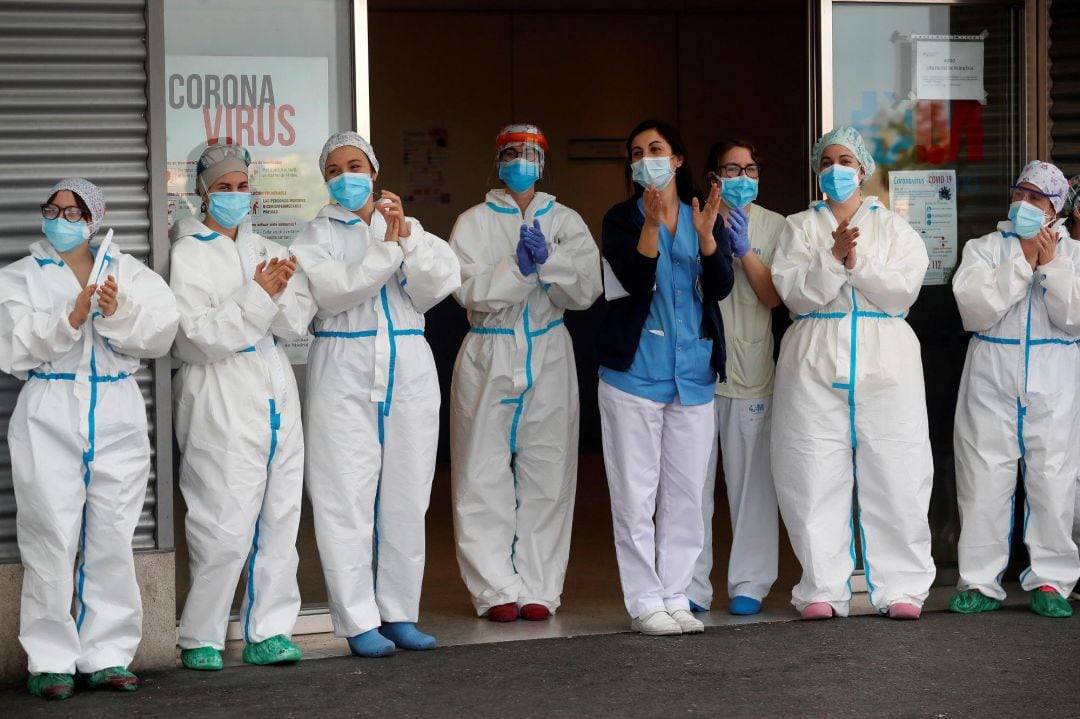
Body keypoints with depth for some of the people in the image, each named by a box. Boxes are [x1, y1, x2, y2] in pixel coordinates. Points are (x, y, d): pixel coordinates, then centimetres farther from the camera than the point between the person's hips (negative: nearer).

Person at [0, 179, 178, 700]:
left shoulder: (127, 271, 12)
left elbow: (160, 333, 0)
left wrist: (119, 313, -19)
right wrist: (69, 319, -16)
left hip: (118, 418, 2)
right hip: (49, 418, -1)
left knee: (112, 540, 2)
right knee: (53, 541, -5)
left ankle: (108, 656, 9)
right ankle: (51, 660, 1)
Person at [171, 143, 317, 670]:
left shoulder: (267, 251, 16)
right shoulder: (187, 255, -2)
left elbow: (298, 323, 8)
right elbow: (197, 336, -12)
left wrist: (281, 291, -12)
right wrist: (256, 296, -14)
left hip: (275, 394, 6)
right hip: (221, 403, -6)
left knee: (279, 518, 5)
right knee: (226, 525, -9)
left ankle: (268, 633, 12)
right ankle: (201, 637, 3)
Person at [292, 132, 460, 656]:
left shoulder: (409, 228, 14)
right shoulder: (317, 236, 7)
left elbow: (440, 282, -3)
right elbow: (330, 290, -12)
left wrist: (406, 235, -17)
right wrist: (385, 247, -19)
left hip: (409, 373, 3)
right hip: (344, 374, -3)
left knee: (406, 499, 5)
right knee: (347, 500, -6)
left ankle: (399, 613, 13)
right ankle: (359, 622, -3)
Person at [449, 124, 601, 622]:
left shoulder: (565, 221, 11)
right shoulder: (474, 222, 6)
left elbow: (586, 291, -1)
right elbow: (470, 290, -9)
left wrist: (547, 259, -15)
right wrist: (518, 267, -19)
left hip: (548, 357, 2)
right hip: (489, 356, -2)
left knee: (547, 474, 1)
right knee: (485, 474, -5)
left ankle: (538, 588, 6)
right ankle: (497, 590, 0)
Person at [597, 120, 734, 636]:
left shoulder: (706, 217, 9)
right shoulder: (621, 219, 2)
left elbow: (720, 287, -4)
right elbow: (634, 280, -13)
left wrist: (706, 234, -19)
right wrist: (651, 224, -24)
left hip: (693, 372, 3)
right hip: (634, 370, -3)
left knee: (686, 492, 6)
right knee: (636, 493, -3)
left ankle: (676, 596, 13)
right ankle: (645, 601, 2)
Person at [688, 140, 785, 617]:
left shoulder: (772, 226, 8)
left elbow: (774, 296, -1)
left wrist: (745, 250, -14)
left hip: (751, 371, 1)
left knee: (752, 480, 1)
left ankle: (749, 585, 9)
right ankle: (691, 588, 6)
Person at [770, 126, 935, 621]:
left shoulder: (892, 227, 13)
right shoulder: (800, 227, 14)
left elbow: (905, 288, -2)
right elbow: (793, 292, -2)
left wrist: (858, 263, -12)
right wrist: (833, 257, -14)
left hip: (885, 366, 0)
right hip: (815, 367, 0)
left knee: (895, 478, -3)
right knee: (816, 481, -4)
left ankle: (901, 588, 3)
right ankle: (823, 589, 2)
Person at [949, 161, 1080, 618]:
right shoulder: (985, 248, 8)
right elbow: (976, 306, -10)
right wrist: (1024, 260, -10)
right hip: (992, 381, 0)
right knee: (984, 482, -1)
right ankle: (981, 583, 6)